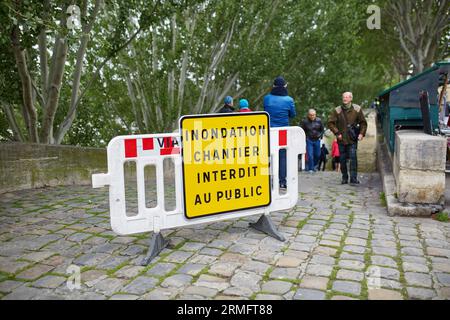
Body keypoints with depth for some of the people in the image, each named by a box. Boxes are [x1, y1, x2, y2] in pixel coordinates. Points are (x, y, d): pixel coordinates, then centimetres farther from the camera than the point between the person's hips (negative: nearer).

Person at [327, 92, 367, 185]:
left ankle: (353, 179, -7)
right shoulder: (337, 110, -1)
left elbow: (363, 122, 10)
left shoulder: (357, 109, 2)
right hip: (341, 139, 1)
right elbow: (330, 123, 1)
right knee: (342, 159, 8)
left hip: (352, 139, -1)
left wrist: (362, 133, -4)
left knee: (353, 158, -11)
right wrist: (337, 133, -8)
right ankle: (344, 178, 22)